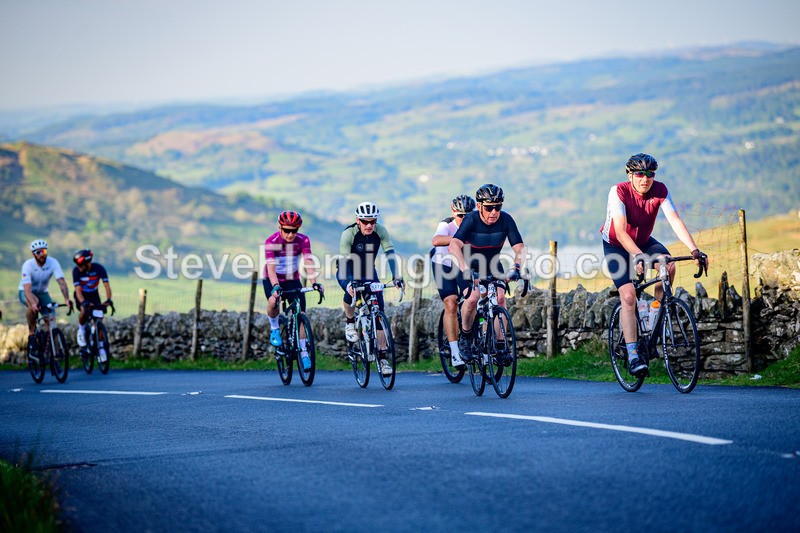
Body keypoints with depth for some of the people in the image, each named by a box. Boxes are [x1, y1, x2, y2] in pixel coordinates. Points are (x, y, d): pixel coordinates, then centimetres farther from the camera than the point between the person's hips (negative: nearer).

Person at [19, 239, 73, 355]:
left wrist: (66, 299, -46)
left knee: (51, 319, -15)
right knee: (33, 303, -38)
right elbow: (27, 289, -36)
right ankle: (31, 333, -20)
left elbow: (62, 282, -29)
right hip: (26, 293, -3)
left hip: (42, 292, 3)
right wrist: (33, 303, -55)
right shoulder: (28, 265, -27)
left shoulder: (53, 263, -20)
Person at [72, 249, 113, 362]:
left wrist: (108, 299, -45)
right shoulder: (76, 271, -26)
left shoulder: (99, 268, -24)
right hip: (82, 295, -1)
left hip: (94, 295, 1)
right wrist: (83, 302, -49)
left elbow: (106, 285, -28)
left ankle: (100, 347, 3)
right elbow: (78, 289, -32)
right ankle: (81, 329, -4)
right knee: (85, 311, -33)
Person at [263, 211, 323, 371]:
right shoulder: (271, 242, -24)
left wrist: (314, 282, -43)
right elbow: (271, 267, -33)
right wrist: (276, 287, -49)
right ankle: (274, 329, -4)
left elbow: (308, 263, -26)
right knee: (274, 301, -33)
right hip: (272, 280, -2)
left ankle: (304, 353, 0)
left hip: (293, 280, 2)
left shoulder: (303, 240, -17)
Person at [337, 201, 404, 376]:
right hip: (348, 271, -3)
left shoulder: (380, 231, -21)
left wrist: (397, 277, -42)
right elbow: (343, 261, -35)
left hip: (368, 271, 3)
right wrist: (348, 283, -51)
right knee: (352, 291, -36)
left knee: (379, 308, -11)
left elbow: (390, 254, -27)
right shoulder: (348, 234, -29)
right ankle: (350, 322, -4)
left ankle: (380, 356, -5)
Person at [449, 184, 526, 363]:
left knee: (500, 297, -22)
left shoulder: (506, 220, -19)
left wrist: (515, 267, -43)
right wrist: (465, 268, -56)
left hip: (492, 266, 3)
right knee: (472, 298, -27)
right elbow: (454, 245, -40)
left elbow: (520, 248, -22)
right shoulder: (471, 220, -26)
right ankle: (465, 338, -2)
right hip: (470, 266, -3)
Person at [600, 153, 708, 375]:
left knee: (669, 266, -25)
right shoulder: (619, 191, -28)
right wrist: (639, 256, -50)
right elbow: (620, 232, -36)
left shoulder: (660, 190, -19)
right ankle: (633, 355, -16)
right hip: (616, 245, -4)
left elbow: (675, 221, -26)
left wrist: (695, 250, -39)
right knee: (628, 295, -18)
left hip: (643, 241, 4)